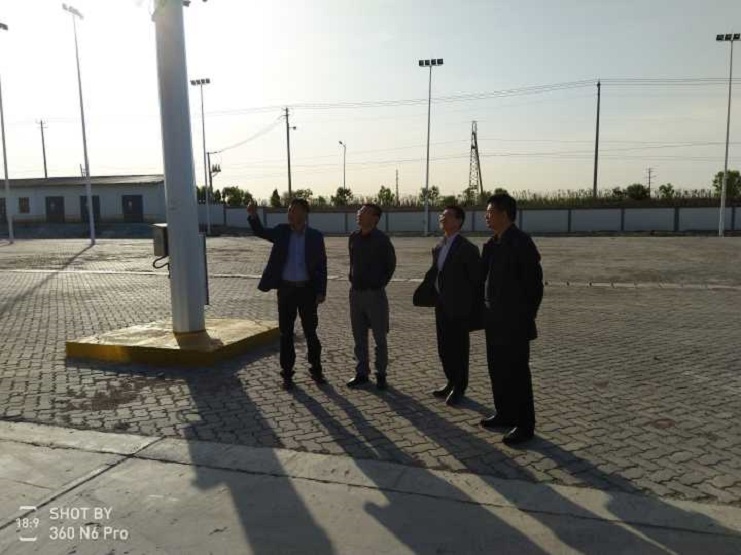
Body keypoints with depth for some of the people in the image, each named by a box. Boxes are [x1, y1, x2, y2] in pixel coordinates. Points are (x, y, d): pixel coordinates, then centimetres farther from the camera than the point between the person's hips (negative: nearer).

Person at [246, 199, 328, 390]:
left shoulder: (315, 236, -2)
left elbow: (322, 265, -2)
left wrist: (321, 292, -7)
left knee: (311, 332, 8)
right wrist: (253, 216, -25)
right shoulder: (282, 232, 4)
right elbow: (261, 231, -5)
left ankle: (316, 370, 23)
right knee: (286, 333, 6)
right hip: (286, 289, 1)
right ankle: (287, 373, 17)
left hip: (307, 289, -1)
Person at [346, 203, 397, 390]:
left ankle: (381, 375, 16)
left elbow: (391, 264, 2)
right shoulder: (353, 237, 5)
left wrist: (380, 284, 1)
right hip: (356, 292, 5)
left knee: (379, 338, 4)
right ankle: (361, 373, 22)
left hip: (375, 294, -5)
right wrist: (353, 280, 11)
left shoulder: (382, 239, -10)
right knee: (359, 337, 11)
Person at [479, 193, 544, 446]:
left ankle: (525, 425, 12)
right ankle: (505, 414, 30)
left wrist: (526, 317, -11)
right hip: (494, 320, 8)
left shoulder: (521, 243, -15)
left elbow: (534, 283, -14)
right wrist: (487, 310, 10)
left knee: (516, 372, 0)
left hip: (514, 322, -8)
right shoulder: (492, 244, 9)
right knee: (497, 369, 16)